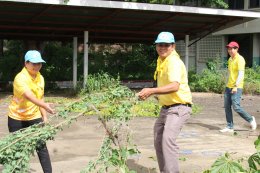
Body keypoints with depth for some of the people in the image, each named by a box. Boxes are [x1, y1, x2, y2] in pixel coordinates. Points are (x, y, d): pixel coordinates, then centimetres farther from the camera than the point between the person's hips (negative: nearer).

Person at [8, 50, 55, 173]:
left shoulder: (40, 78, 2)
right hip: (17, 118, -5)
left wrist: (44, 115, 7)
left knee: (41, 146, 2)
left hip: (34, 117, 5)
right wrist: (44, 105, -52)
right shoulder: (20, 78, -21)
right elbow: (29, 96, -38)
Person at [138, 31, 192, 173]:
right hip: (165, 108, 10)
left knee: (168, 139, -27)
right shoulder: (161, 61, 10)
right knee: (158, 142, 15)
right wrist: (151, 93, 15)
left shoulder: (174, 62, -18)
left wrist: (151, 91, -42)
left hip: (179, 108, -10)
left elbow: (175, 86, -35)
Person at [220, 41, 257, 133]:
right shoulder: (230, 59, 16)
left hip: (237, 87, -8)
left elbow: (241, 74, -19)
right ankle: (230, 127, 9)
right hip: (228, 87, 8)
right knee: (227, 107, 3)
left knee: (236, 107, -12)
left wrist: (236, 86, -27)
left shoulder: (240, 59, -11)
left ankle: (250, 119, 9)